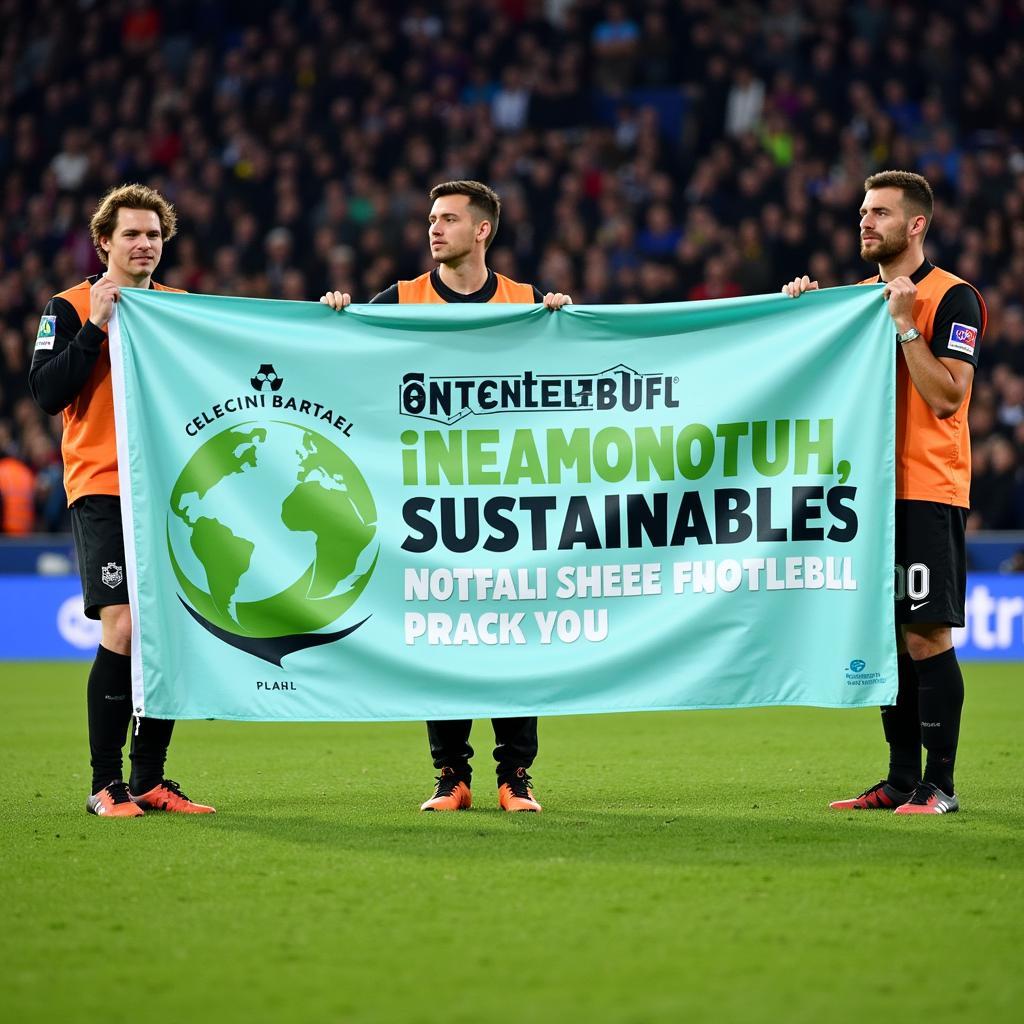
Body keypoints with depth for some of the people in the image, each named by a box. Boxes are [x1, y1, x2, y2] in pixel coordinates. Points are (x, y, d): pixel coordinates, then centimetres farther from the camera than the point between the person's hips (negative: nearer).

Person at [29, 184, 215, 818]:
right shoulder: (72, 309, 0)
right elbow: (46, 392, -11)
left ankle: (150, 781, 10)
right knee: (123, 630, -15)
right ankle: (106, 784, -8)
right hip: (102, 488, -5)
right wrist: (97, 328, -16)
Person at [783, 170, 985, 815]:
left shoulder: (952, 298, -6)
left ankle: (940, 786, -4)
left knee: (927, 635, -8)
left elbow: (946, 397, -15)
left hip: (928, 493, -7)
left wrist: (905, 323, -17)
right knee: (887, 635, 8)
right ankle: (901, 780, 14)